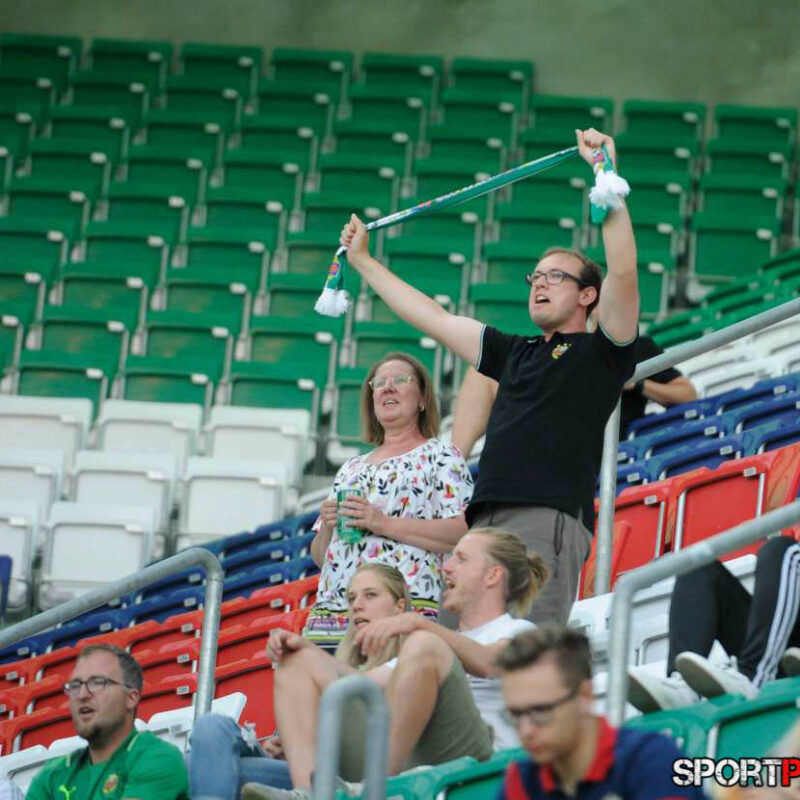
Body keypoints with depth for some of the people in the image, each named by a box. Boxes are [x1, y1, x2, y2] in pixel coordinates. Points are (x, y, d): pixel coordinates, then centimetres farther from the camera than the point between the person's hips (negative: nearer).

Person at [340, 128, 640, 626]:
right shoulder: (515, 353, 29)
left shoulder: (600, 351, 9)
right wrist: (363, 262, 38)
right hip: (484, 524, 7)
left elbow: (623, 270, -5)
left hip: (549, 522, -7)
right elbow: (433, 319, 35)